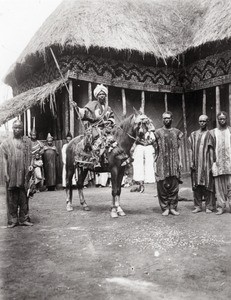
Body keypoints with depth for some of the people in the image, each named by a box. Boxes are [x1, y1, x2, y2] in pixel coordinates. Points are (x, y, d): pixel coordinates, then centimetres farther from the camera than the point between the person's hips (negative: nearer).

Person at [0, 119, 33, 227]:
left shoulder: (27, 142, 10)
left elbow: (29, 157, 12)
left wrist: (29, 166, -7)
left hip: (23, 174, 1)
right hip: (11, 174, -1)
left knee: (24, 197, 3)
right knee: (12, 198, 2)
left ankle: (24, 218, 10)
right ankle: (12, 220, 8)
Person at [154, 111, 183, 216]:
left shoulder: (177, 132, 13)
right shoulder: (158, 132, 8)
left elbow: (178, 148, 12)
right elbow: (156, 148, 7)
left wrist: (180, 161, 4)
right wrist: (155, 159, -2)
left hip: (174, 162, 2)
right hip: (162, 162, -2)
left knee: (174, 186, 1)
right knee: (162, 186, -3)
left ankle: (173, 207, 9)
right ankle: (165, 208, 4)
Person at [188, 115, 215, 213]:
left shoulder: (209, 134, 3)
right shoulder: (193, 134, 12)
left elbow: (211, 150, -1)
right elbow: (191, 149, 11)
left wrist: (211, 163, -8)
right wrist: (191, 162, 1)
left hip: (206, 163, -3)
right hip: (196, 164, 3)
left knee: (207, 185, -2)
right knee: (196, 185, 4)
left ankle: (209, 207, 5)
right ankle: (198, 206, 11)